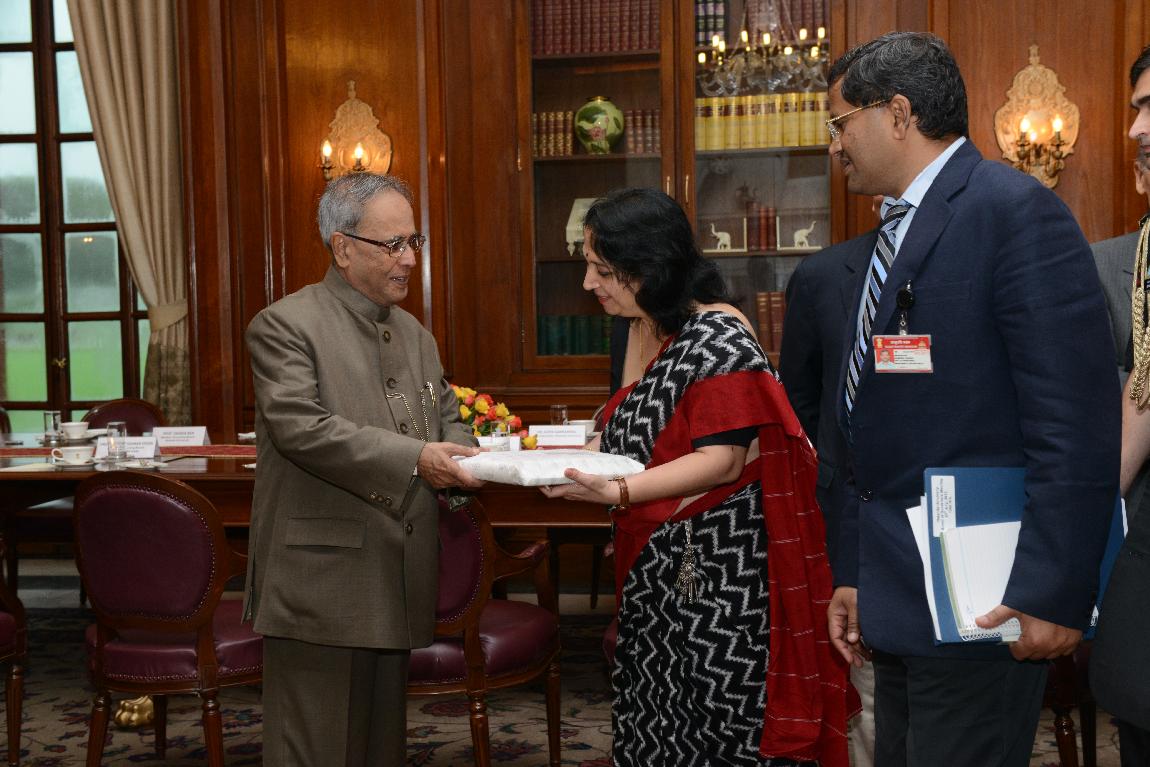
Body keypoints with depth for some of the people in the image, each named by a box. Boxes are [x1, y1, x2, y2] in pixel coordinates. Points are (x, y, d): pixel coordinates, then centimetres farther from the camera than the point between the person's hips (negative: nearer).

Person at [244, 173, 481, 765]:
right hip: (320, 587, -7)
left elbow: (447, 420, 19)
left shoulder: (414, 335, 17)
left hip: (397, 587, 7)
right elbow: (299, 427, -19)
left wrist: (460, 457, -6)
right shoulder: (284, 326, -7)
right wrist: (413, 458, -25)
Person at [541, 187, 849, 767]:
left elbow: (721, 459, -19)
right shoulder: (650, 333, 12)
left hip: (715, 579, -8)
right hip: (660, 574, 8)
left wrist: (616, 492, -28)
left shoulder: (717, 336, -14)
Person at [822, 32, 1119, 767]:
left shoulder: (1016, 209, -13)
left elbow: (1076, 422, -18)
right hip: (899, 601, 9)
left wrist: (1055, 592, -20)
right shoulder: (874, 248, 14)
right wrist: (852, 573, 17)